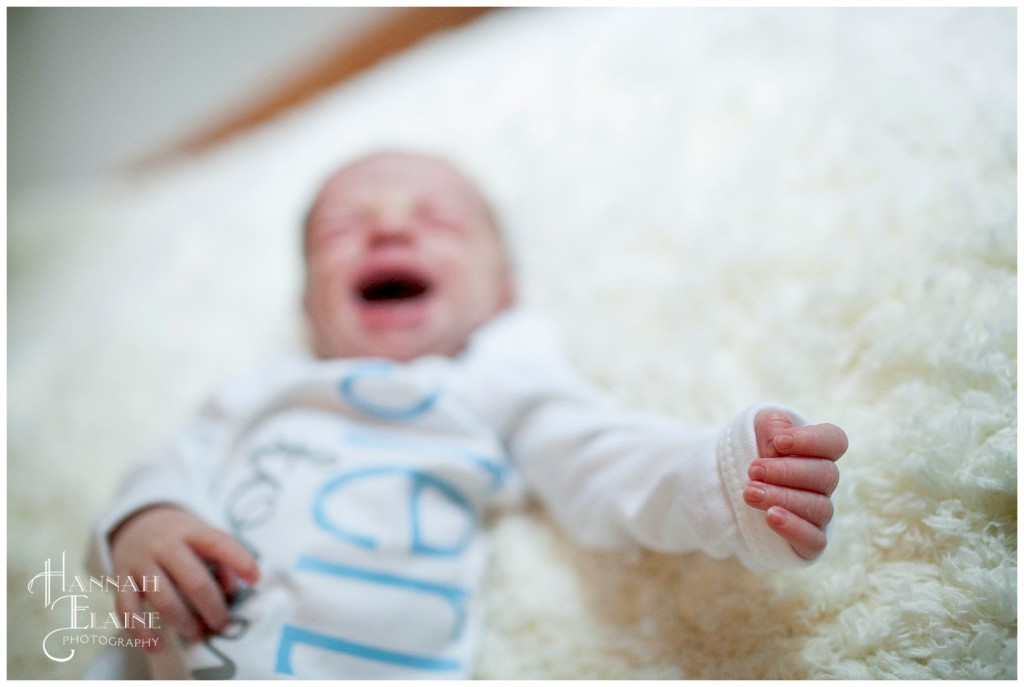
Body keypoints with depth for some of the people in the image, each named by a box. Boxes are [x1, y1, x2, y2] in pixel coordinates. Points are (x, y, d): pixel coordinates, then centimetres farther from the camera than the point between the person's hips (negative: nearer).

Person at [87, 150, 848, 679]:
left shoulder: (503, 386, 14)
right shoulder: (263, 392, 25)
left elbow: (615, 472, 2)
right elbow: (178, 468, 19)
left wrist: (731, 484, -17)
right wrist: (140, 528, -5)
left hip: (374, 661, -2)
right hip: (188, 659, 3)